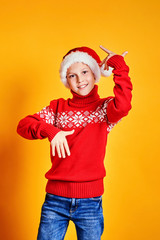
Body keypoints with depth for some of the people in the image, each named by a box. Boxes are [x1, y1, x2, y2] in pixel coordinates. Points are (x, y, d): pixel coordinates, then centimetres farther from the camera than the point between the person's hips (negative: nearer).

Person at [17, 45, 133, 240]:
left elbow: (123, 106, -22)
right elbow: (23, 125, -3)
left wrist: (119, 66, -17)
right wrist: (50, 131, -20)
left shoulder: (105, 107, 2)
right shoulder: (58, 108, 7)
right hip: (55, 200, 1)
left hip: (90, 202, -1)